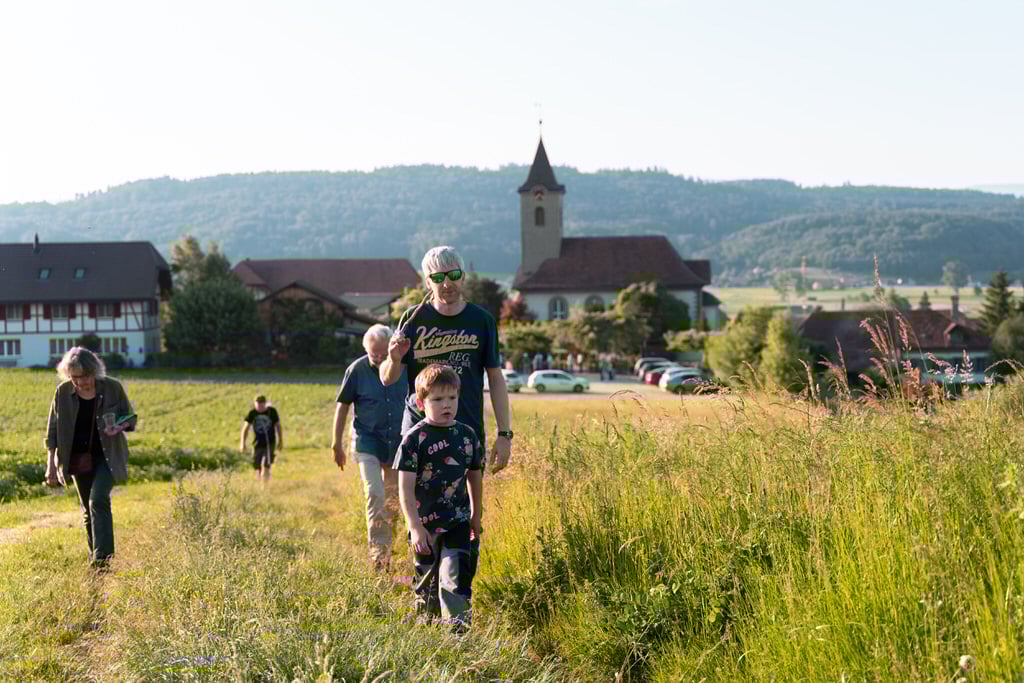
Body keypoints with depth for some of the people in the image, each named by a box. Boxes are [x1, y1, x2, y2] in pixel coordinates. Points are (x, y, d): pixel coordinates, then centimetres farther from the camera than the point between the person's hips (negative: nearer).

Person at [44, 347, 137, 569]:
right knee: (87, 509, 11)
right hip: (78, 458, 3)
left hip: (107, 456, -3)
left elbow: (130, 418, 2)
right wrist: (51, 465, -2)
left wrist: (119, 427, -22)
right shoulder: (63, 392, -6)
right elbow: (53, 430, 1)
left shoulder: (112, 388, -11)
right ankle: (94, 559, 24)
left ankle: (102, 558, -22)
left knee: (98, 500, -20)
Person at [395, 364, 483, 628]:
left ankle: (457, 625, -11)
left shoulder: (467, 435, 2)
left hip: (458, 522, 2)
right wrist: (415, 527, -16)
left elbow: (475, 477, 15)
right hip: (425, 524, -2)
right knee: (426, 583, 13)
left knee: (456, 577, -11)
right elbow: (405, 487, -11)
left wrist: (476, 517, 18)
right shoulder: (415, 439, -10)